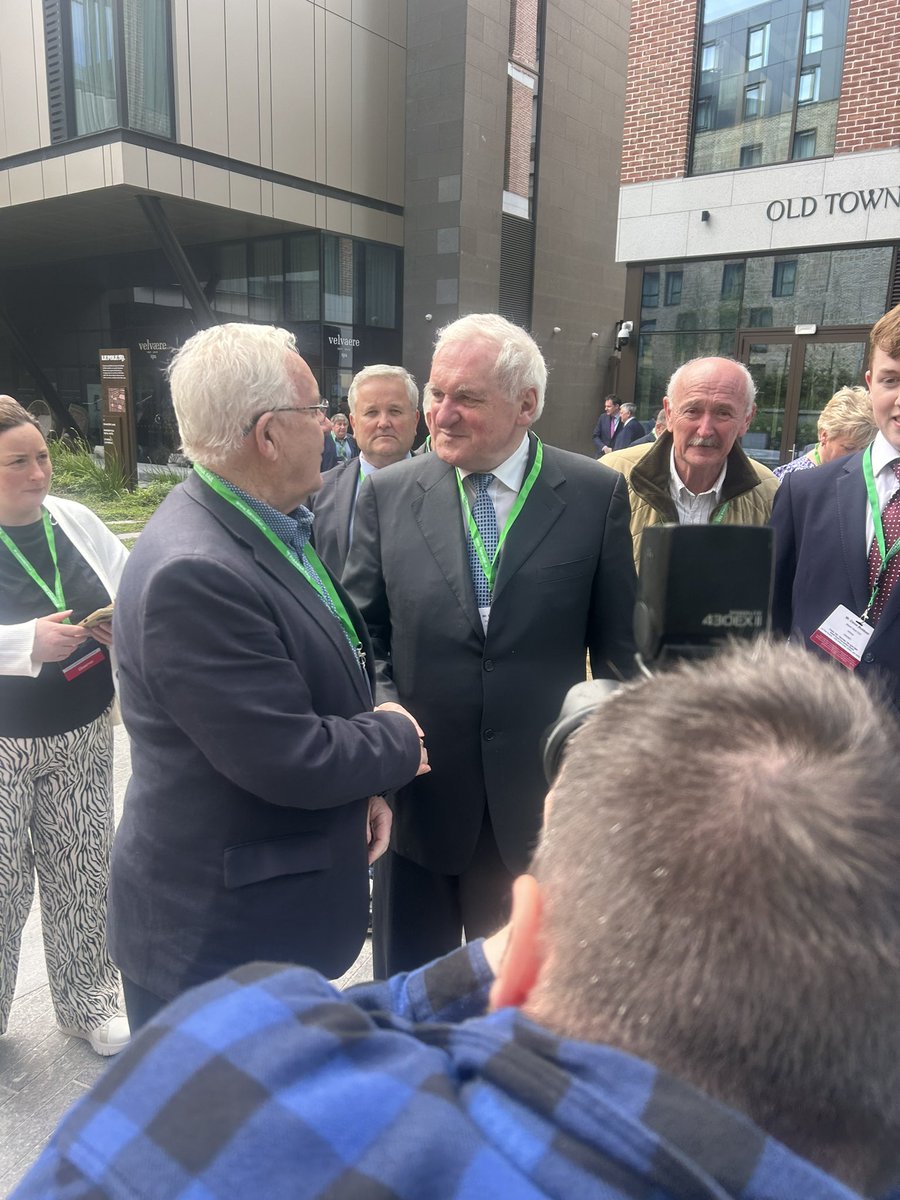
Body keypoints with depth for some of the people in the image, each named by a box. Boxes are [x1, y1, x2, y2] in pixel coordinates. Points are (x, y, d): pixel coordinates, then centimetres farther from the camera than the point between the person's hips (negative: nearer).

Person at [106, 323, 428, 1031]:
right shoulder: (192, 573, -29)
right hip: (217, 934, -8)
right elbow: (291, 760, -28)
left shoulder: (282, 525, 1)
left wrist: (362, 780, -2)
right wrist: (396, 740, -10)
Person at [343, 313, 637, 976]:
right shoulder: (387, 493, -1)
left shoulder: (596, 494, -5)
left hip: (539, 796, 0)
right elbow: (363, 629, 4)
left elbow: (617, 641, 1)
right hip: (417, 791, 1)